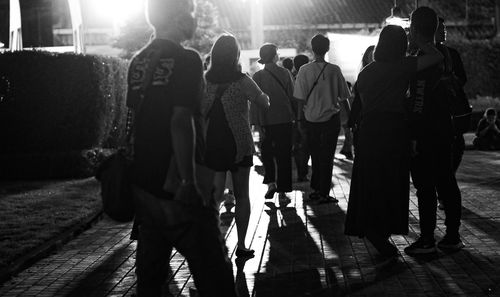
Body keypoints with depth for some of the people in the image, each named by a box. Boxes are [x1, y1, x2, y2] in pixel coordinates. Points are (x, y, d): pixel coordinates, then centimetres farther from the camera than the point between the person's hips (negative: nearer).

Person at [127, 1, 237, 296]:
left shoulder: (138, 62, 11)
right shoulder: (186, 60, -12)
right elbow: (181, 121, -20)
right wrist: (189, 179, -18)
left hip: (143, 181, 8)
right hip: (177, 183, -8)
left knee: (150, 271, 15)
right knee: (213, 271, -2)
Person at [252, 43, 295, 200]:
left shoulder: (258, 76, -7)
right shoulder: (285, 73, -4)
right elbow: (292, 96, -2)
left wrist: (258, 123, -6)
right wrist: (295, 116, 7)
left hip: (267, 121, -1)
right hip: (285, 120, 1)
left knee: (266, 152, 18)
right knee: (284, 155, 8)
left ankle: (271, 182, 5)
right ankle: (283, 190, 8)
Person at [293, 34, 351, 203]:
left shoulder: (304, 70, -6)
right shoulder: (334, 70, -5)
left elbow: (300, 99, -5)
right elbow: (343, 98, 2)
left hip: (311, 119, 1)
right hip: (331, 118, -1)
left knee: (316, 156, 14)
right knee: (327, 156, 5)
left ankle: (316, 189, 20)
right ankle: (323, 193, 5)